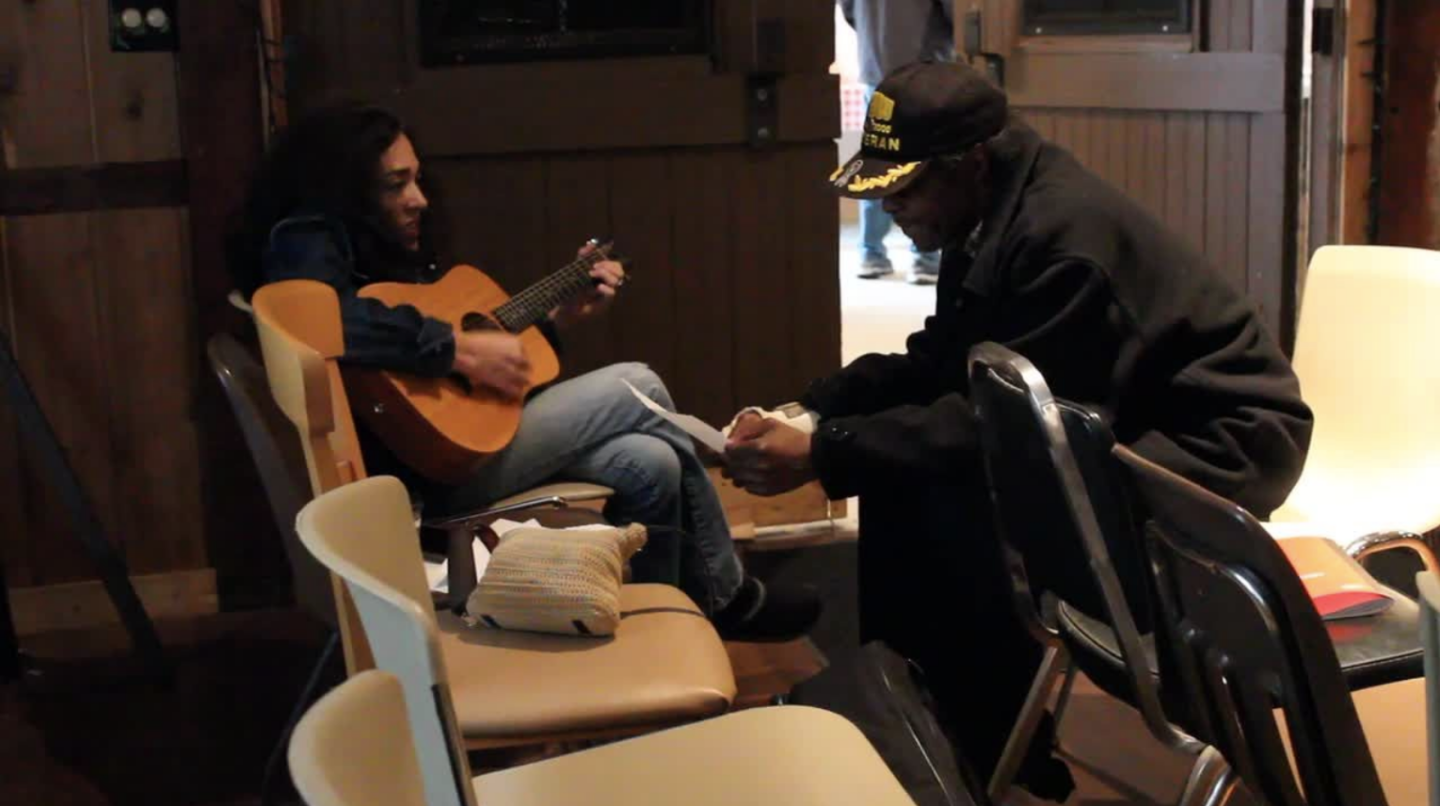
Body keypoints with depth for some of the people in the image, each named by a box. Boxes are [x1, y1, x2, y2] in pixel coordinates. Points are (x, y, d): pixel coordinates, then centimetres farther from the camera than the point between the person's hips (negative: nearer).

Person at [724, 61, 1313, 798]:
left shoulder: (1065, 231, -27)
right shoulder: (993, 216, 2)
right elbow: (934, 365, 8)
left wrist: (822, 454, -28)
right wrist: (807, 413, -7)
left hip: (1218, 445, -10)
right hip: (1124, 426, 10)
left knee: (955, 502, -26)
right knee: (905, 464, 2)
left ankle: (1006, 762, -7)